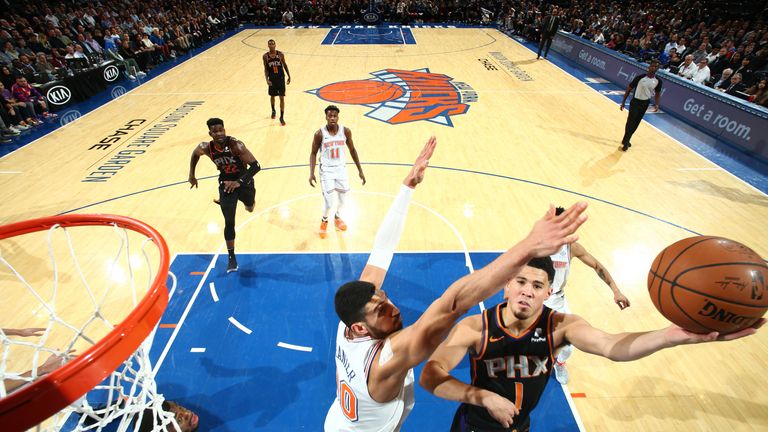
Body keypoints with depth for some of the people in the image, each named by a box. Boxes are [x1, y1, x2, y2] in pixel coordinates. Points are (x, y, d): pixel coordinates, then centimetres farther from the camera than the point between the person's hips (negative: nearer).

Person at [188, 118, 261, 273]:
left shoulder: (235, 144, -28)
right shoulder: (206, 148, -16)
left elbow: (256, 166, -32)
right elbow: (195, 154, 10)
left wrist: (239, 182, -40)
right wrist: (192, 175, 11)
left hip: (243, 181, -1)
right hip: (226, 184, 1)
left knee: (250, 207, 22)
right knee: (229, 222, -4)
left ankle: (249, 202, 63)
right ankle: (231, 258, 9)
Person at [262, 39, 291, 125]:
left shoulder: (280, 54, -7)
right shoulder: (265, 56, -5)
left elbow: (285, 65, 5)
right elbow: (266, 69, -1)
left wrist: (289, 76, 5)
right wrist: (267, 79, -13)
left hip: (280, 78, -1)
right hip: (272, 79, 2)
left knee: (282, 98, -5)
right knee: (272, 96, 17)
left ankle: (282, 117, 0)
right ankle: (273, 111, 44)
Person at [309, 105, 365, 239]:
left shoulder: (346, 131, -9)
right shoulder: (320, 134, -15)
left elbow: (352, 150, 3)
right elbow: (313, 153, -4)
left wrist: (360, 170, 4)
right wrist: (311, 173, -14)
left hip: (341, 168, 3)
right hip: (326, 170, -3)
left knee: (343, 200, 14)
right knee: (329, 204, -6)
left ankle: (337, 217, 48)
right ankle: (324, 221, 28)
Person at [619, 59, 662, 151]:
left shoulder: (658, 81, -3)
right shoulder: (640, 77, -14)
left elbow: (658, 94, 9)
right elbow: (629, 89, -7)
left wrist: (657, 104, -7)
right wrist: (623, 102, -9)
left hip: (645, 103, 5)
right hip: (635, 101, -5)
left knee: (636, 123, 12)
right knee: (630, 121, -7)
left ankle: (626, 140, 26)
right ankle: (625, 142, 5)